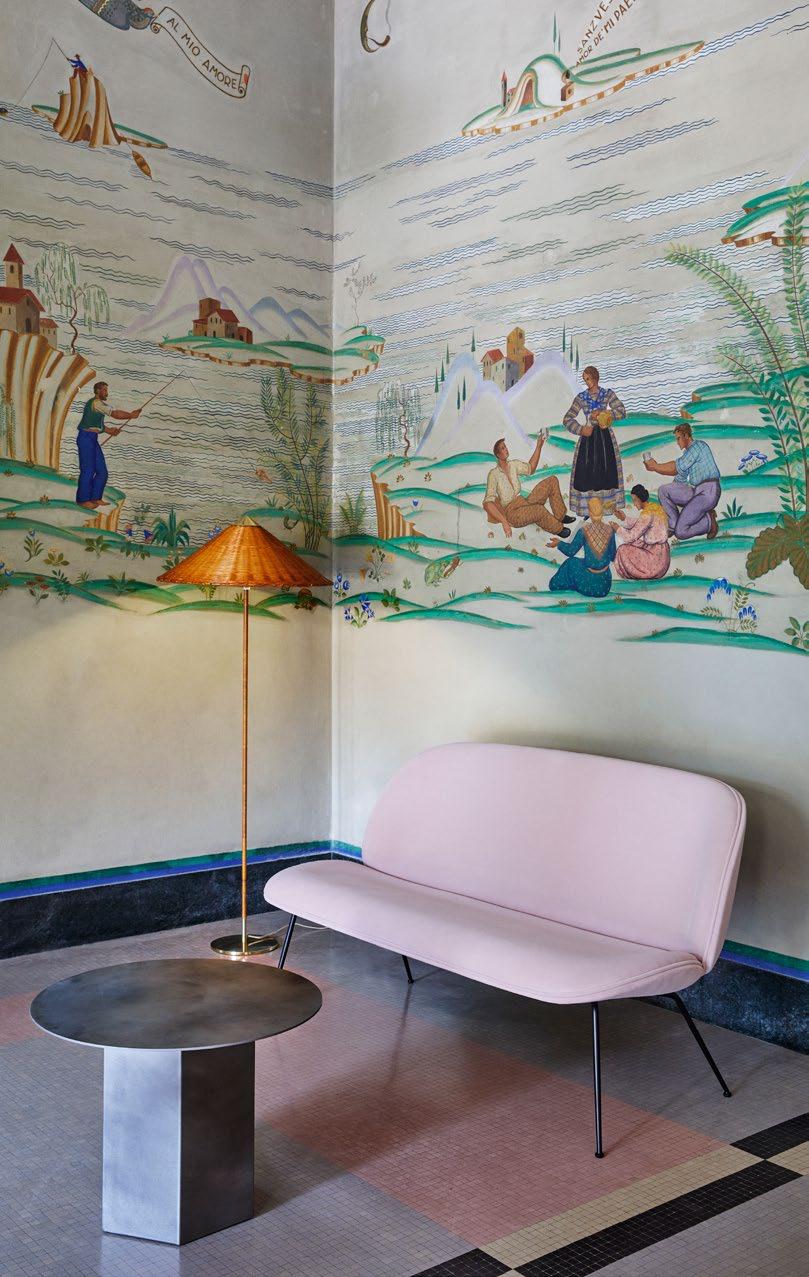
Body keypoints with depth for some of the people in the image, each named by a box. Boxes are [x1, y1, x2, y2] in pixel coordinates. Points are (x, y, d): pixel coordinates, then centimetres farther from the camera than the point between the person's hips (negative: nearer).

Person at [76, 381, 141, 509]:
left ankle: (96, 498, 15)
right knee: (88, 470, -6)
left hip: (93, 439, 10)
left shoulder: (98, 404, 20)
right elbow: (115, 414, -18)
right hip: (86, 438, -10)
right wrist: (131, 415, -11)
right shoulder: (96, 403, -11)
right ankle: (83, 500, 0)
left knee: (102, 471, 8)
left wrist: (109, 430, 7)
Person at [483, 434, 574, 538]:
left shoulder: (513, 465, 6)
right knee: (539, 510, -37)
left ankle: (560, 516, 2)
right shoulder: (493, 474, -15)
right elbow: (487, 503, -23)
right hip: (512, 512, -8)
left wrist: (539, 446, 8)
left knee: (552, 480, 0)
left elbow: (530, 468, 19)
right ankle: (558, 528, -7)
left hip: (524, 503, 8)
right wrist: (504, 522, -33)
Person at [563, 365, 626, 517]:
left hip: (605, 436, 0)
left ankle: (609, 505, 6)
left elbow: (622, 412, -7)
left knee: (606, 469, -1)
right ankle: (586, 507, 0)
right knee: (585, 469, -4)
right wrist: (580, 429, -13)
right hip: (588, 436, 0)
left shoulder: (608, 394, 3)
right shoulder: (581, 397, 4)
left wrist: (602, 412, -18)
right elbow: (567, 419, 2)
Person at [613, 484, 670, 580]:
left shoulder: (647, 514, -24)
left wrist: (618, 529, -4)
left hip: (655, 553, -9)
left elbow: (631, 536, -19)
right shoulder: (655, 506, 4)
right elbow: (638, 526, 15)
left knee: (623, 550, -4)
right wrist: (625, 518, 5)